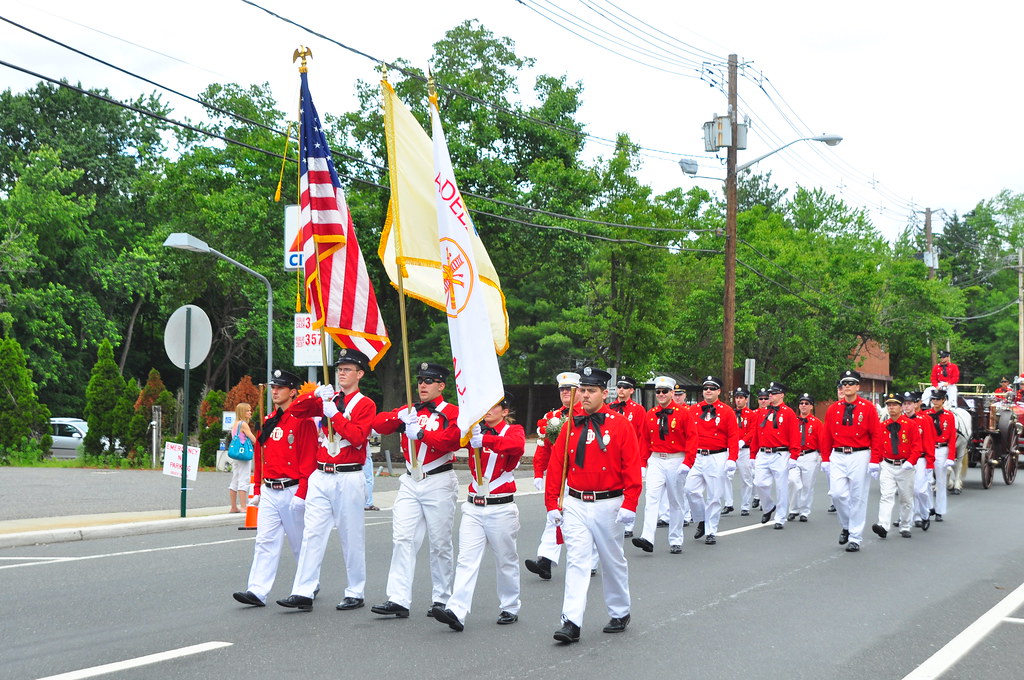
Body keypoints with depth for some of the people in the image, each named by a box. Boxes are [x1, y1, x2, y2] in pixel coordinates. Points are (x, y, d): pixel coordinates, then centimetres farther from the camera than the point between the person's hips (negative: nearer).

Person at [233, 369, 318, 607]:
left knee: (300, 543, 7)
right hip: (269, 493, 6)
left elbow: (309, 461, -13)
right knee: (265, 541, -3)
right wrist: (257, 491, 18)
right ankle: (257, 591, -8)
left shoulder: (302, 420, -8)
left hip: (292, 491, -6)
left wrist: (301, 495, -18)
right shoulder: (268, 421, 13)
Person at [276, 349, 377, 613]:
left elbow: (357, 437, -15)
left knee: (352, 538, 3)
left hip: (348, 479, -4)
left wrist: (334, 414, -17)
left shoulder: (365, 405, -2)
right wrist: (315, 395, -8)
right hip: (320, 477, 4)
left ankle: (355, 593, 13)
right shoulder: (326, 399, 14)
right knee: (312, 534, -3)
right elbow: (296, 410, 6)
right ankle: (303, 593, -6)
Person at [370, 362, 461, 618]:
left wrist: (421, 433, -25)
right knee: (402, 539, -5)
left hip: (439, 483, -5)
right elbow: (378, 424, 4)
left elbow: (453, 440, -19)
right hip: (410, 482, 5)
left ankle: (441, 599, 14)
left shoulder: (451, 413, -3)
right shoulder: (409, 411, 14)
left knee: (440, 544, 3)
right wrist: (400, 417, -14)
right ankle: (398, 600, -7)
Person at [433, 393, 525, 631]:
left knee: (506, 562, 10)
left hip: (501, 509, -3)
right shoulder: (473, 430, 9)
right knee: (466, 560, -7)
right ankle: (457, 612, -16)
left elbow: (516, 444, -29)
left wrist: (484, 440, -44)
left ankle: (510, 609, 25)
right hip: (473, 507, 3)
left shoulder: (514, 430, -4)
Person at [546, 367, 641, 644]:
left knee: (613, 561, 13)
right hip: (574, 505, 2)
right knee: (576, 561, -7)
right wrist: (552, 504, -1)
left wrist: (629, 505, -14)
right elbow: (556, 467, 4)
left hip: (608, 504, -2)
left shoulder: (620, 425, -5)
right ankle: (571, 622, -11)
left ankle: (620, 614, 30)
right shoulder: (571, 426, 3)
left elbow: (632, 468, -8)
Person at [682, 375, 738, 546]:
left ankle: (711, 532, 10)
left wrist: (732, 459, -14)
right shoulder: (694, 410, 6)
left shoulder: (727, 411, -1)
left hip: (717, 459, -2)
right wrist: (686, 461, 2)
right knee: (691, 490, -9)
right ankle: (701, 520, 14)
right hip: (697, 457, 2)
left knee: (714, 496, 0)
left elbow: (733, 437, -3)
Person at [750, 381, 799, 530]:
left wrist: (793, 457, -11)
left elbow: (795, 436, -6)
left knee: (781, 487, 1)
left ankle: (780, 519, 10)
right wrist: (753, 455, 11)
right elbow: (755, 435, 14)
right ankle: (769, 507, 20)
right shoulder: (762, 412, 11)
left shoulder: (788, 413, -2)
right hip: (763, 455, 4)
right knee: (760, 483, -7)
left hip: (780, 455, -4)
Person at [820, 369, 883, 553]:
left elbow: (876, 435, -2)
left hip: (859, 456, -2)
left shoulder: (868, 408, 0)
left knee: (858, 497, 0)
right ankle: (846, 526, 18)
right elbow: (826, 436, 9)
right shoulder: (833, 409, 8)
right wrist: (825, 460, 4)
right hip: (837, 457, 2)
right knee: (837, 494, -7)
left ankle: (855, 538, 8)